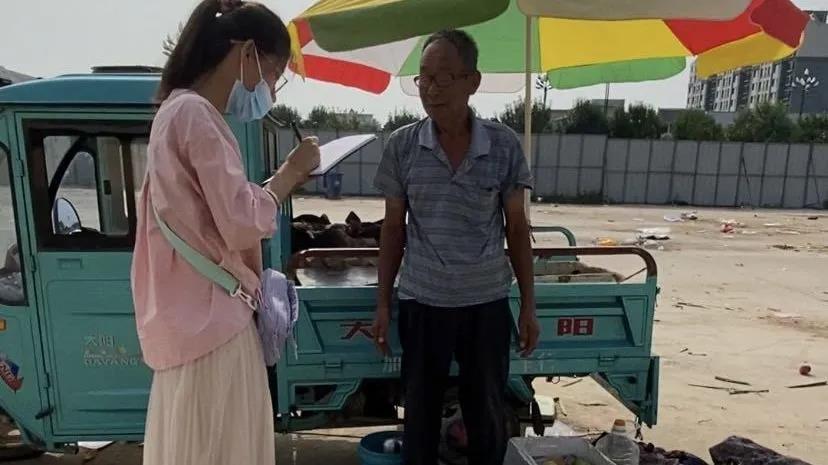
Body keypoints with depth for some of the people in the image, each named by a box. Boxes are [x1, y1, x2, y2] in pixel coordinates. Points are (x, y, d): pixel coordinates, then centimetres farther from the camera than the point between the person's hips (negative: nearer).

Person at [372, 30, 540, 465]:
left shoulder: (505, 145, -7)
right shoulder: (402, 146, -6)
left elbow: (516, 227, 1)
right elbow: (393, 228, 2)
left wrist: (528, 305, 2)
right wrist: (383, 303, 3)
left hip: (487, 303, 0)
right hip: (421, 302, 0)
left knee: (487, 413, 16)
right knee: (420, 410, 16)